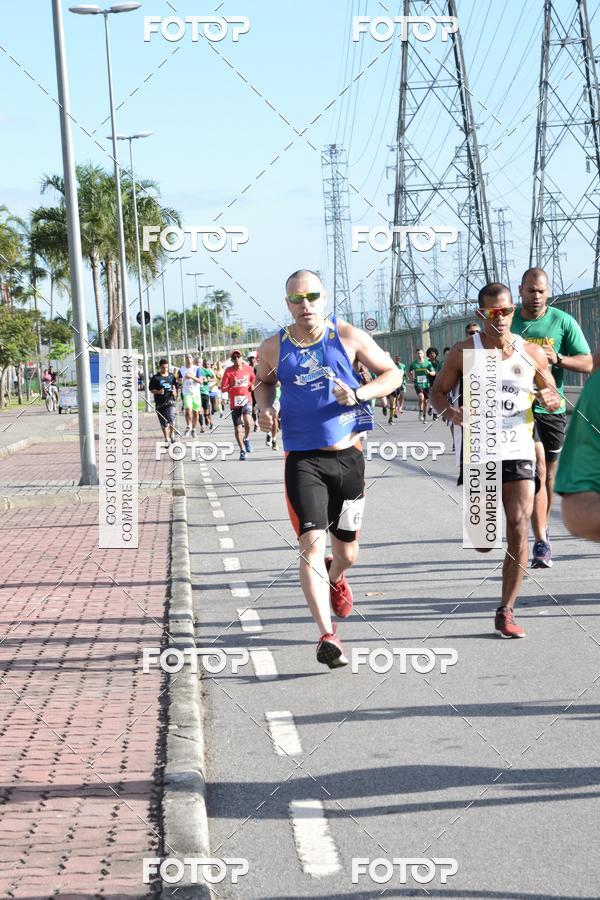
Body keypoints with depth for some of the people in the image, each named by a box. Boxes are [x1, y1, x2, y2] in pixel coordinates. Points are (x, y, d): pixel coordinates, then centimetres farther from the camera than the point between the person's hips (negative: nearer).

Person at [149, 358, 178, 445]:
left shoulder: (171, 376, 9)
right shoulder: (155, 378, -2)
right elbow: (151, 389, 1)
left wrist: (174, 391, 7)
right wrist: (158, 392, -16)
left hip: (171, 400, 1)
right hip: (160, 402, -1)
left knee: (171, 418, -20)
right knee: (164, 423, 6)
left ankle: (172, 434, 3)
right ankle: (167, 439, 20)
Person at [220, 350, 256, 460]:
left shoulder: (249, 369, 2)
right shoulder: (228, 371, -4)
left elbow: (254, 381, 22)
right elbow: (223, 389, -4)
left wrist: (252, 386, 1)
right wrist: (231, 385, -23)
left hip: (246, 400, 0)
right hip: (234, 402, 1)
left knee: (247, 421, -27)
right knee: (237, 429, 5)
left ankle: (246, 439, 1)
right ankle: (242, 450, 22)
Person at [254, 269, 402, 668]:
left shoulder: (348, 336, -3)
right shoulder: (273, 348, 0)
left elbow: (392, 373, 4)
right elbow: (264, 381, 22)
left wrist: (360, 393, -14)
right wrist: (265, 406, 1)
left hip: (348, 457, 1)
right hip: (303, 460, -1)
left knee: (347, 553, 14)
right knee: (312, 545, -18)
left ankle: (334, 578, 50)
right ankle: (328, 636, -20)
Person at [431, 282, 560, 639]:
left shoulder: (532, 353, 4)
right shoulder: (464, 352, 0)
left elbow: (554, 398, 14)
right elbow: (438, 391, 7)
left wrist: (550, 400, -11)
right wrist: (450, 411, -15)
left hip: (519, 450, 1)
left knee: (519, 529, -8)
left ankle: (507, 611, 2)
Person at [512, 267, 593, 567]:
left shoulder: (563, 322, -1)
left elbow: (587, 363, -2)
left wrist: (557, 358, -18)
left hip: (552, 407, 2)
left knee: (548, 473, 12)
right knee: (537, 467, -16)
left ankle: (542, 527, 35)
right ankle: (542, 542, -19)